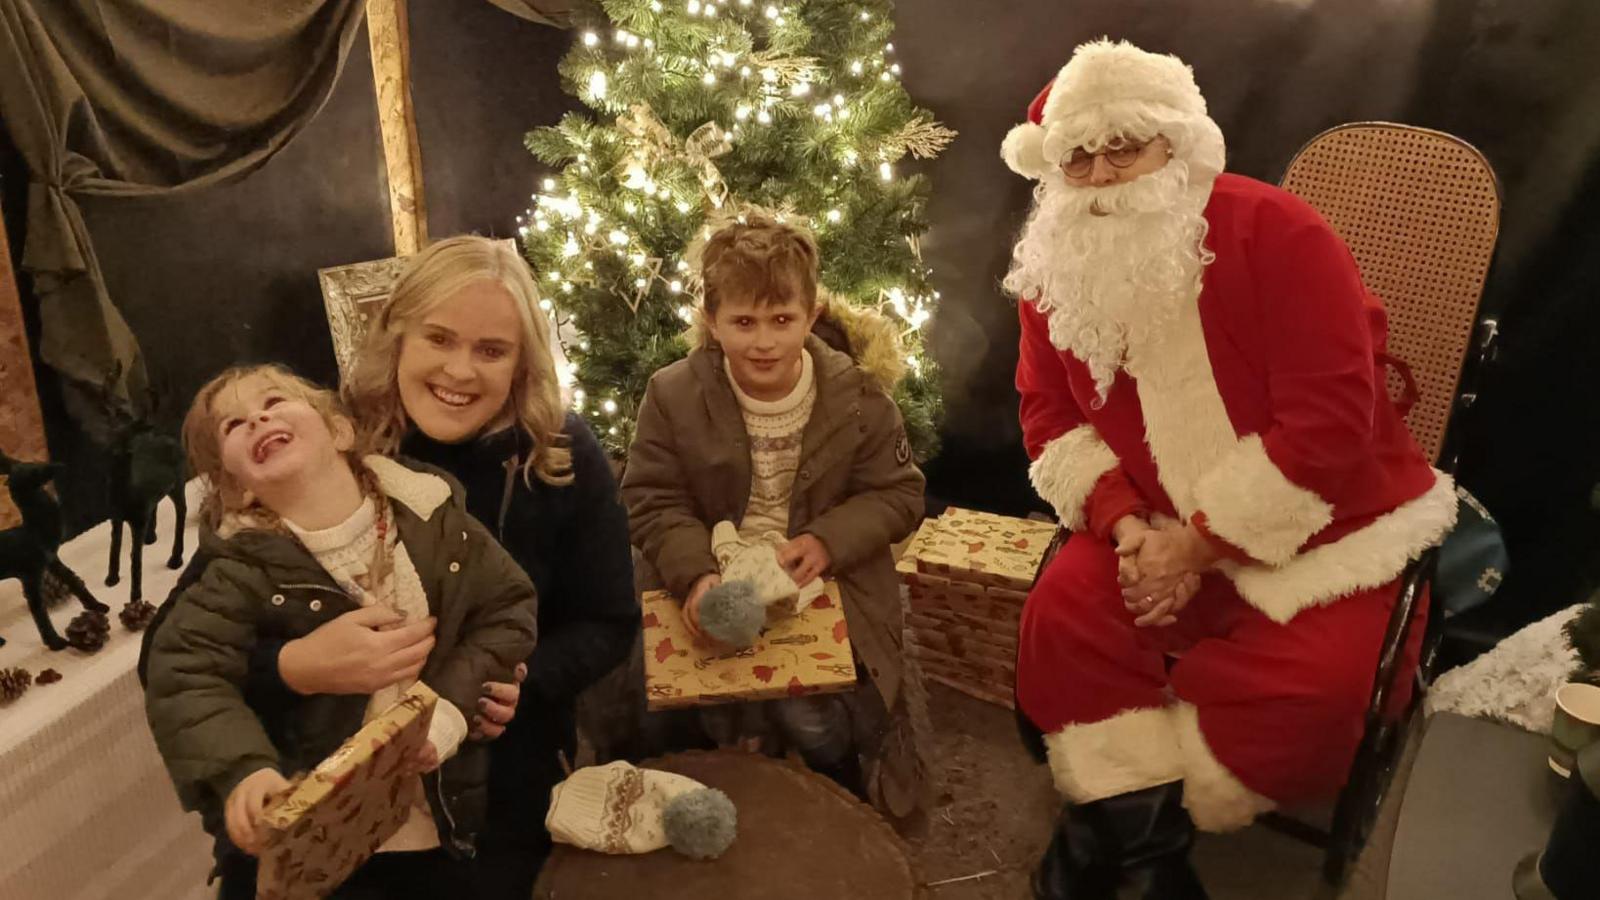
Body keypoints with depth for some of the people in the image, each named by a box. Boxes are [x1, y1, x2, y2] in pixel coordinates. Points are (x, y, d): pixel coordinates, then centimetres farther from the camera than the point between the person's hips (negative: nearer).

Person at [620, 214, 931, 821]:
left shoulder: (855, 396, -7)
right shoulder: (673, 395, -7)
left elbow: (898, 493, -1)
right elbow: (653, 503, -5)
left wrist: (827, 541, -19)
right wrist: (697, 575, -23)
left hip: (825, 585, 0)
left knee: (809, 717, -18)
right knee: (729, 723, -17)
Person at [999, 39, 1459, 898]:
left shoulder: (1276, 234, -19)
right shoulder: (1055, 268, -3)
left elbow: (1329, 420, -22)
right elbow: (1050, 412, 0)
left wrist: (1200, 545, -21)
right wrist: (1126, 527, -17)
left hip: (1324, 528, -3)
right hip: (1164, 530, 4)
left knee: (1311, 685, -24)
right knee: (1063, 612, -18)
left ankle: (1120, 819, 1)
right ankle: (1137, 829, 0)